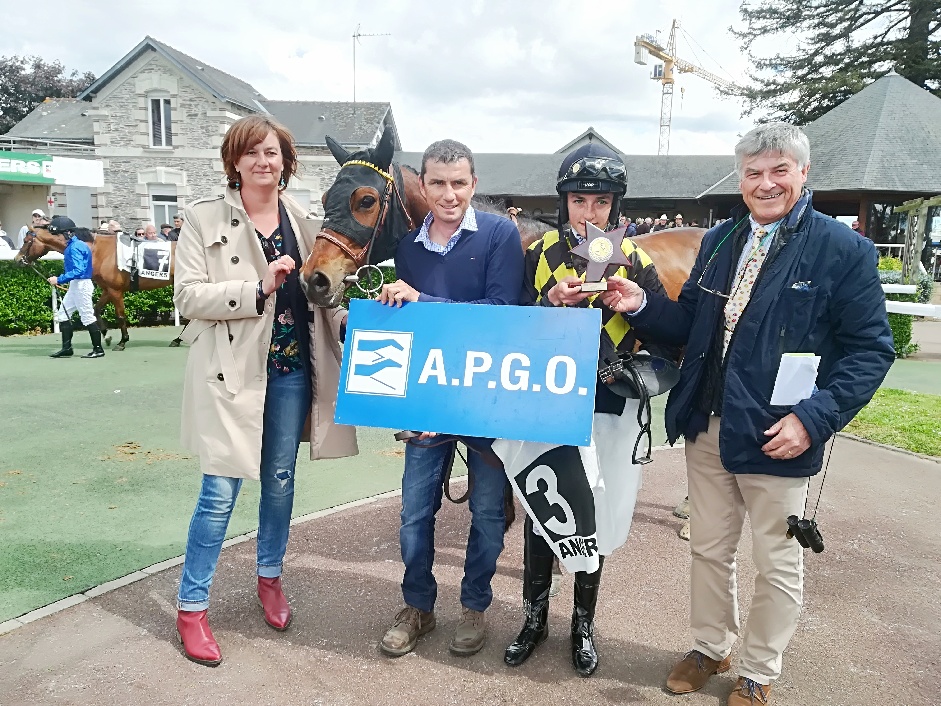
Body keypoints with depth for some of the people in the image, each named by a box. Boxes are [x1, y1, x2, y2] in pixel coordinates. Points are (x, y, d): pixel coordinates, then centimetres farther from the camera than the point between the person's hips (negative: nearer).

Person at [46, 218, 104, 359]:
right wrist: (59, 280, 9)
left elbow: (78, 271, -25)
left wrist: (59, 280, -22)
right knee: (62, 314, 13)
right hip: (75, 285, 10)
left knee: (88, 317, -4)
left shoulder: (75, 247, -18)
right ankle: (66, 348, 18)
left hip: (81, 285, -10)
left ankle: (98, 350, 3)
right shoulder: (71, 246, 12)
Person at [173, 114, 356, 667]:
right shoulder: (205, 219, -2)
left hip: (291, 369, 4)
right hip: (232, 369, -4)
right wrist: (258, 288, -21)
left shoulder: (304, 222, 8)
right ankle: (192, 606, 19)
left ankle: (270, 577, 37)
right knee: (221, 491, 0)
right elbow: (188, 296, -10)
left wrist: (347, 320, -6)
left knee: (281, 480, 15)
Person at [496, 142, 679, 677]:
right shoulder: (540, 253, 3)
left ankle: (584, 623, 32)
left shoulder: (634, 259, 0)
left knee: (594, 516, 9)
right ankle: (536, 617, 32)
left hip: (607, 408, -1)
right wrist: (552, 301, -17)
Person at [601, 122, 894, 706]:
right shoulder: (720, 241, 8)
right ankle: (711, 648, 41)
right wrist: (642, 305, -8)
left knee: (778, 563, 13)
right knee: (710, 548, 18)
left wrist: (816, 417, -20)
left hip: (778, 436, -4)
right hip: (707, 425, 5)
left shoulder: (843, 249, -8)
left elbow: (870, 349, -10)